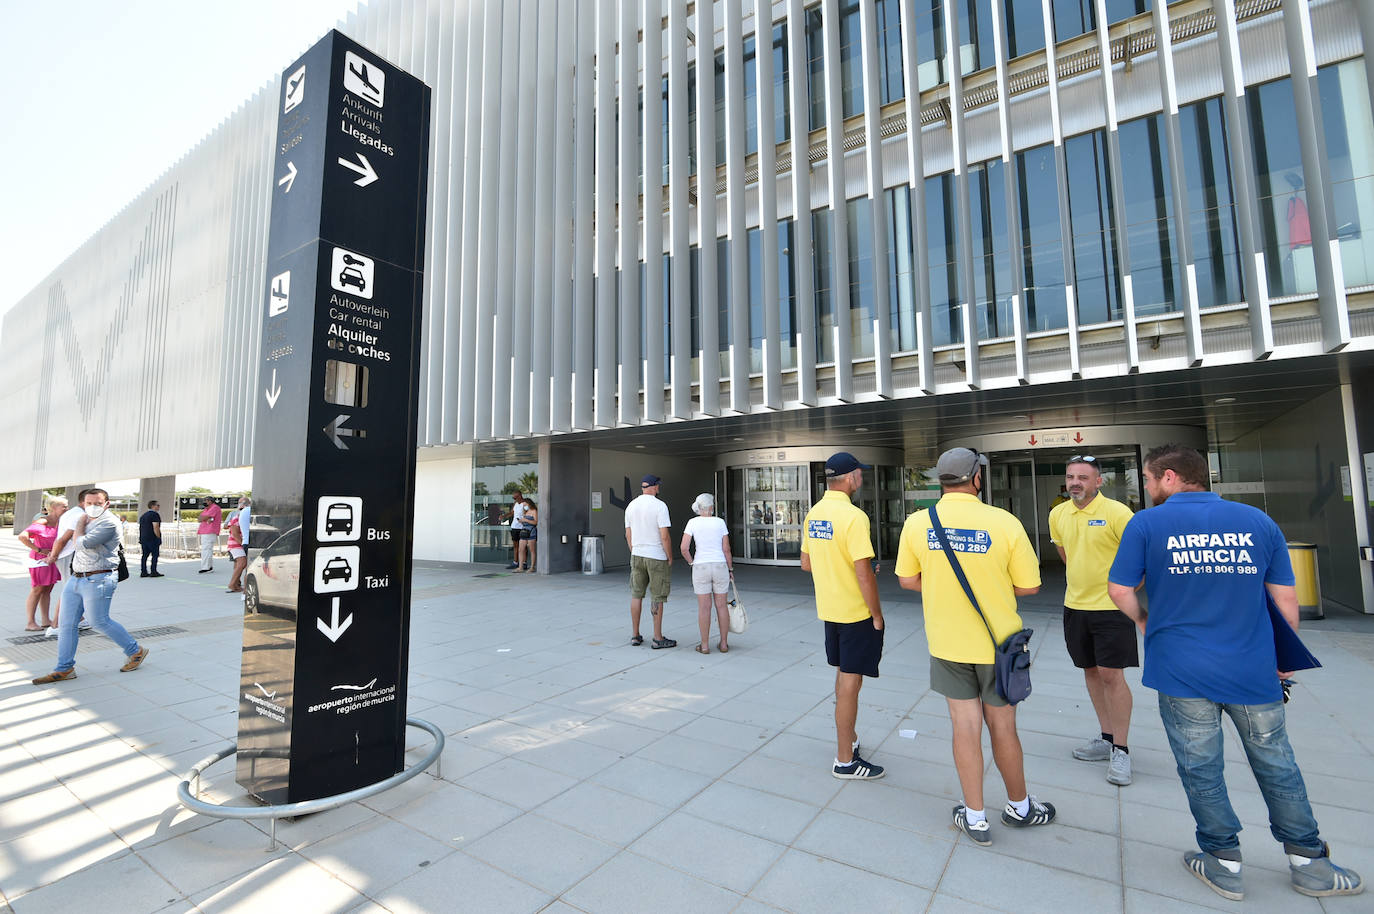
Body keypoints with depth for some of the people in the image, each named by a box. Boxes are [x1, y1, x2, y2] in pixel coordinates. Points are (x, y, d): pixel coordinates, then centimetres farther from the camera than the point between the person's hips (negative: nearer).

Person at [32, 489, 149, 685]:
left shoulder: (108, 522, -14)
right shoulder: (88, 520, 16)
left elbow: (83, 543, -16)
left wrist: (80, 524, -5)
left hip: (97, 580, -9)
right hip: (77, 579, 9)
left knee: (99, 622, -3)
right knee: (67, 623, 7)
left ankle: (135, 652, 11)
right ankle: (64, 669, 15)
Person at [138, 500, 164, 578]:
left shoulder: (143, 515, 19)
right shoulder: (154, 514, -10)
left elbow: (140, 528, 20)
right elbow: (156, 527, -17)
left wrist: (141, 539, 22)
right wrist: (159, 538, -11)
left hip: (143, 538, 9)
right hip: (153, 539, -9)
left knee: (145, 555, 9)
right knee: (155, 555, -5)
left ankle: (143, 572, 8)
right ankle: (153, 572, -7)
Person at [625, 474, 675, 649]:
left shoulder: (631, 506, 4)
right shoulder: (659, 506, -14)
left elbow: (628, 534, 9)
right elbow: (664, 536, -17)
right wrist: (670, 557, -6)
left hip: (637, 556, 6)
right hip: (657, 557, -5)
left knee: (636, 595, 13)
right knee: (657, 598, 2)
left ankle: (635, 635, 20)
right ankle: (658, 638, 8)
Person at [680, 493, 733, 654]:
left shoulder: (693, 522, -4)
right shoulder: (720, 522, -2)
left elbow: (684, 548, -9)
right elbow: (726, 549, -2)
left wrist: (691, 562, 8)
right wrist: (730, 569, 9)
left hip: (701, 568, -1)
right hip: (720, 567, 1)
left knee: (704, 607, 5)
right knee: (721, 606, 10)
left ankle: (705, 645, 10)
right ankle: (724, 644, 16)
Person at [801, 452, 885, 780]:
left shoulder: (813, 514, 4)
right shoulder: (853, 516, -21)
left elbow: (806, 563, 12)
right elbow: (864, 574, -22)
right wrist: (877, 616, -12)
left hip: (829, 609, 8)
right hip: (856, 612, -8)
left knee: (843, 675, 22)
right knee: (850, 682, 3)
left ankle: (848, 737, 39)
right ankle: (845, 761, 15)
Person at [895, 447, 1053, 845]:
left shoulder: (917, 522, -11)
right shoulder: (1005, 522, -16)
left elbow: (908, 579, -2)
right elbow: (1028, 586, -8)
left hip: (947, 643, 1)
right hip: (997, 643, -1)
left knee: (965, 726, 13)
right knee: (1002, 727, 17)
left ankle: (975, 818, 26)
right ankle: (1019, 807, 40)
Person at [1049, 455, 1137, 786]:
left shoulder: (1116, 512, -14)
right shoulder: (1057, 515, 3)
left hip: (1111, 607, -6)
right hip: (1075, 605, 6)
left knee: (1111, 675, -4)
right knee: (1090, 671, 13)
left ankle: (1120, 750, 11)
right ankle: (1107, 738, 27)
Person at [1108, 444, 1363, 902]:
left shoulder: (1145, 523, -9)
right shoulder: (1258, 521, 2)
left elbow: (1119, 590, -8)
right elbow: (1286, 598, 6)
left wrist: (1144, 620, 12)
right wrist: (1283, 658, 18)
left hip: (1181, 671, -3)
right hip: (1254, 671, 3)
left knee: (1201, 769, 11)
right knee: (1277, 766, 20)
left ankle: (1224, 863, 25)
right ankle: (1308, 863, 34)